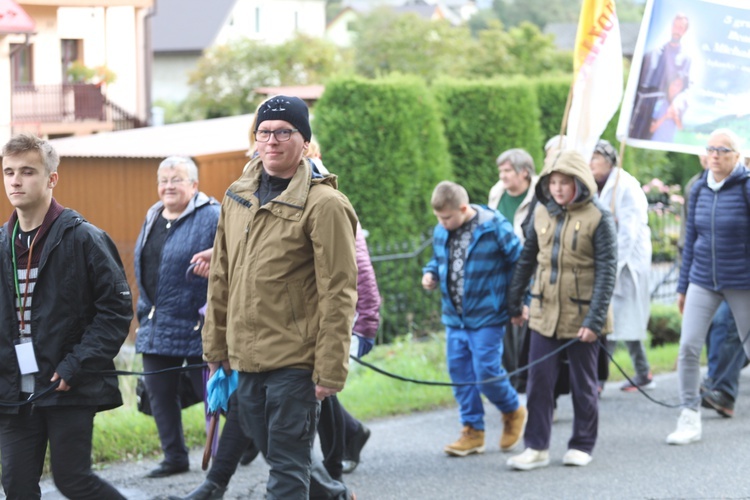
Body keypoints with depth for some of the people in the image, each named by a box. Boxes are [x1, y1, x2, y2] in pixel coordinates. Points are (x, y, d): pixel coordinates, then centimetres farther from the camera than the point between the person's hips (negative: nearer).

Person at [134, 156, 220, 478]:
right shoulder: (152, 218, 13)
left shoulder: (211, 218, -11)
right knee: (159, 394, 8)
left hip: (196, 327, -7)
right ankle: (174, 458, 18)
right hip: (156, 326, 7)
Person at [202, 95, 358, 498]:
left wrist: (330, 371, -16)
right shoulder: (237, 196, 10)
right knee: (276, 454, 16)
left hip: (294, 360, -7)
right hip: (246, 358, 7)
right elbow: (221, 279, 16)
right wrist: (216, 347, 14)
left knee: (287, 467, -5)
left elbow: (337, 294, -14)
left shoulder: (323, 204, -12)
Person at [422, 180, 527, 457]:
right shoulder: (441, 232, 4)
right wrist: (430, 274, -1)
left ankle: (513, 412, 19)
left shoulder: (494, 228, -12)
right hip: (454, 318, 6)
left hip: (487, 317, -6)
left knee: (486, 372, -9)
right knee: (460, 373, 6)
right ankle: (473, 431, 15)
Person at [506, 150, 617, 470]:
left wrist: (595, 319, -16)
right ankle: (537, 447, 4)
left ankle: (582, 446, 20)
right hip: (545, 312, 4)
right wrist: (514, 302, 16)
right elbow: (527, 259, 15)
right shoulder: (542, 213, 5)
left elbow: (607, 271, -11)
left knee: (583, 383, 8)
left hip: (581, 314, -4)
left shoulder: (598, 218, -10)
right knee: (539, 380, -1)